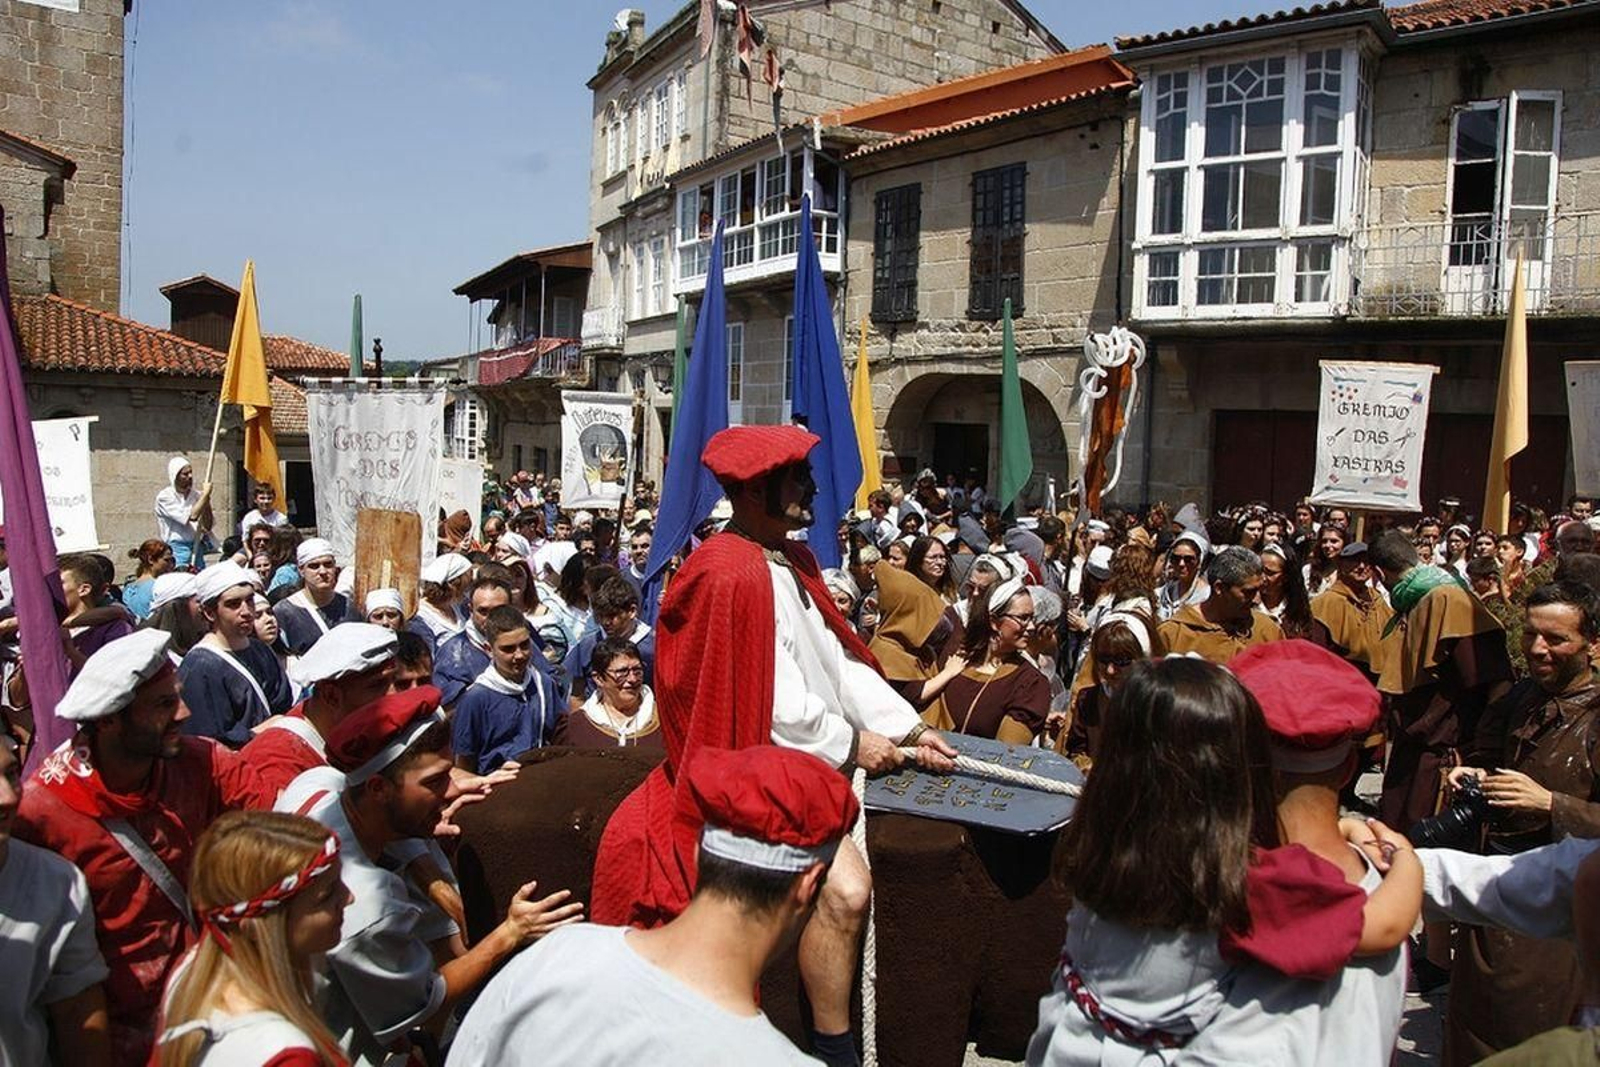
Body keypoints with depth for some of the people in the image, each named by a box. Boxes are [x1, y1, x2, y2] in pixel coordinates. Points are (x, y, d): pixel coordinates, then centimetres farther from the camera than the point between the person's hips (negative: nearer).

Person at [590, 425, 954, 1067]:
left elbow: (840, 660, 8)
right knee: (844, 889, -25)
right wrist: (851, 743, -12)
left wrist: (909, 730, 0)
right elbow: (772, 701, -21)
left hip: (811, 761, 10)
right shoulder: (732, 575, -19)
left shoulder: (791, 562, 10)